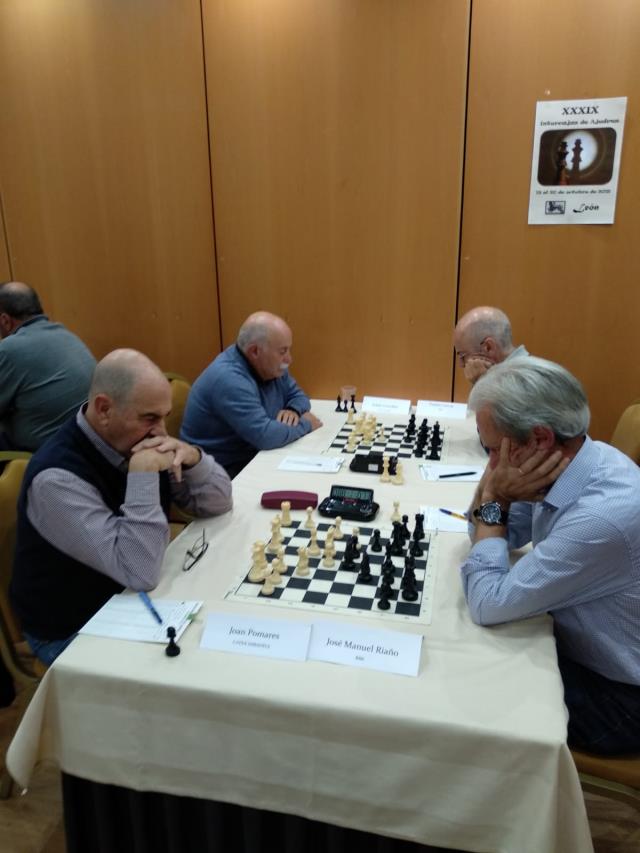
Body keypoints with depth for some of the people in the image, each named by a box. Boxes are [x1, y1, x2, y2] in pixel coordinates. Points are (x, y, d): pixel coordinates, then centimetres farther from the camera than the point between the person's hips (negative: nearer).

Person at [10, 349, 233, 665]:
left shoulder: (134, 442, -6)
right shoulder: (58, 477, -29)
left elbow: (218, 503, -1)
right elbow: (140, 573, -34)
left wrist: (191, 456, -19)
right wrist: (144, 474, -35)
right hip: (74, 631, -7)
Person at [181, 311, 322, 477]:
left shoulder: (271, 366, 1)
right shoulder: (229, 378, -26)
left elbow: (297, 395, 15)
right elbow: (265, 436, -32)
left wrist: (294, 410, -9)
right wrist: (305, 424, -15)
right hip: (223, 471, -8)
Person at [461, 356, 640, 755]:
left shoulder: (604, 516, -37)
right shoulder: (577, 460, -10)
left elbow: (487, 604, -27)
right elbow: (495, 536, 5)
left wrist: (493, 500, -22)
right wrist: (493, 493, -16)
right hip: (576, 646, 7)